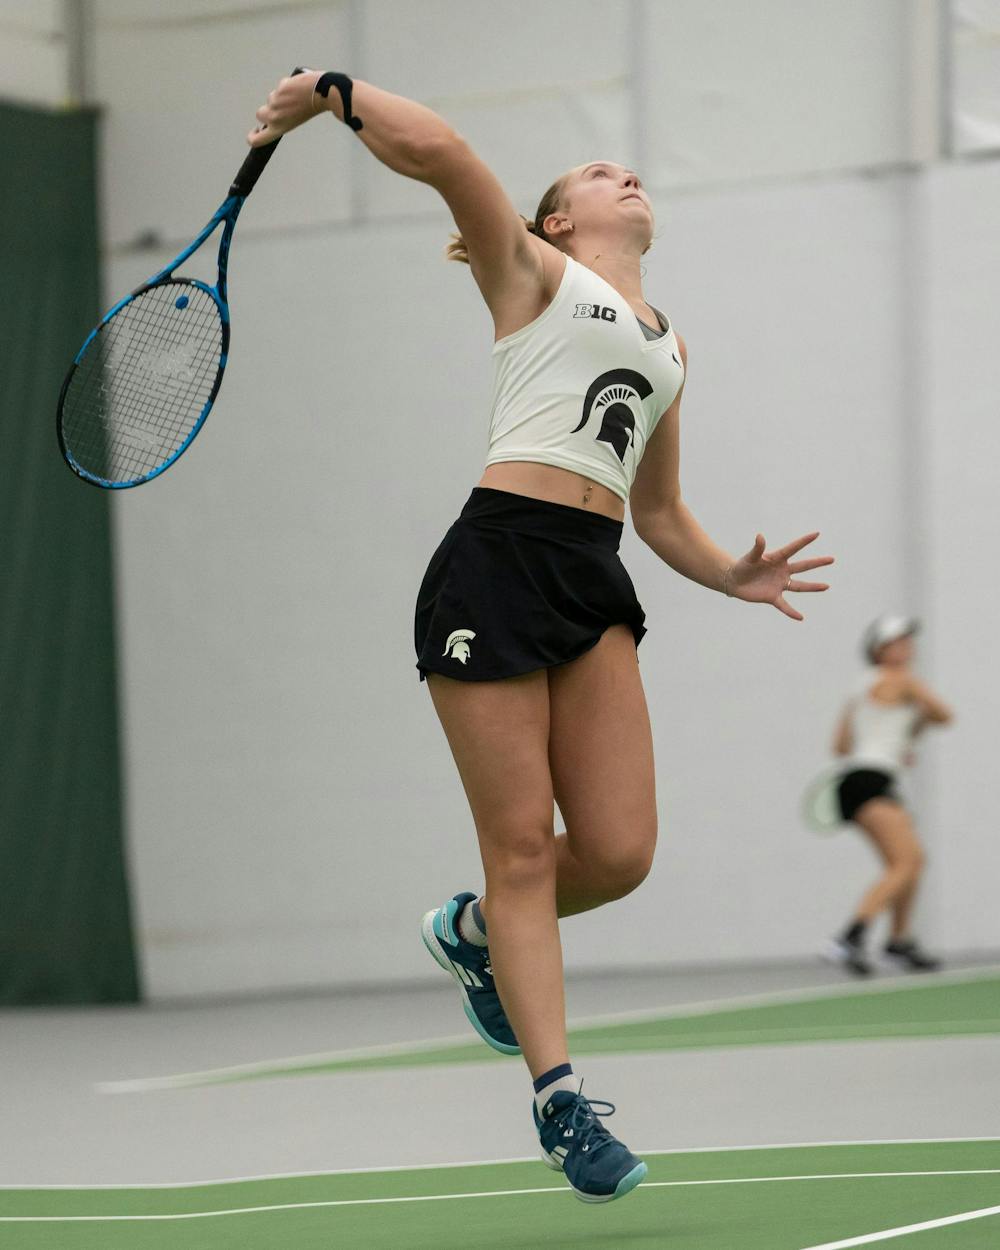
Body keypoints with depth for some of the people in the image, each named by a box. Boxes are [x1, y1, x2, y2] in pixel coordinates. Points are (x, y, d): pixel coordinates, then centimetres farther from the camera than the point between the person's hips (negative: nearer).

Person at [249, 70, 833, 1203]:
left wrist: (731, 577, 14)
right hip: (497, 561, -6)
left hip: (595, 580, 6)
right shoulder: (531, 270, 9)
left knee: (619, 852, -5)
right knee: (523, 844, -7)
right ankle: (558, 1099, -4)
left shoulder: (669, 344, 27)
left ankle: (476, 932, 25)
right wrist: (332, 94, -2)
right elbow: (437, 151, -9)